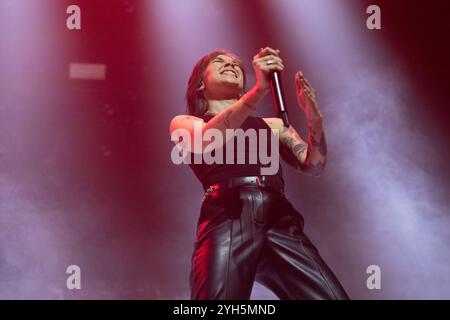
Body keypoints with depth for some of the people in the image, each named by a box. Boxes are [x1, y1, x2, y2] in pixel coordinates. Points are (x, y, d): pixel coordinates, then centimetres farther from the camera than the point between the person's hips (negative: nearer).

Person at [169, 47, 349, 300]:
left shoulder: (273, 125, 30)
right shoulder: (184, 123, 20)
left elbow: (314, 167, 16)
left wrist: (314, 117, -2)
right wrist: (260, 89, -14)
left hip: (280, 221, 3)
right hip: (226, 220, -2)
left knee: (331, 296, -16)